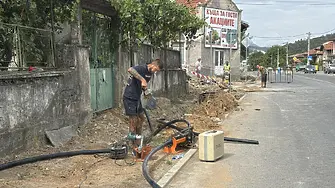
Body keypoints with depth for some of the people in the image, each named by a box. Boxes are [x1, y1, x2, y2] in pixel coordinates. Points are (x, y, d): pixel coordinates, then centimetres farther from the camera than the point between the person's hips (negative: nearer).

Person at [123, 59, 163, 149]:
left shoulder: (150, 73, 7)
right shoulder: (141, 68, -20)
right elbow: (130, 70, -42)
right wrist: (142, 79, -45)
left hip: (137, 98, 9)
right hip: (129, 98, -9)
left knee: (141, 118, 15)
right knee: (133, 121, -6)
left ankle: (138, 142, 28)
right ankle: (134, 146, 4)